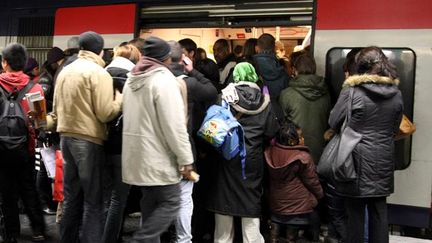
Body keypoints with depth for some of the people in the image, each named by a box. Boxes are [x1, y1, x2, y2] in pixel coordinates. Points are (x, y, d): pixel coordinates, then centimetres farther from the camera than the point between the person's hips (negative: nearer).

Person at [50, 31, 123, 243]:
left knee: (71, 197, 16)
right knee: (93, 200, 1)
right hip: (88, 140, -7)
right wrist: (121, 98, 0)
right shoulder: (98, 73, -11)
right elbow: (105, 113, -16)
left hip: (66, 137, 7)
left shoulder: (64, 72, 11)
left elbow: (56, 109, 17)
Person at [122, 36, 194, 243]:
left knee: (150, 203, 16)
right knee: (170, 204, -1)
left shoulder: (132, 79, 13)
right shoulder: (163, 78, -14)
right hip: (158, 155, -9)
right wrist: (185, 158, -14)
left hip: (138, 153, 9)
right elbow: (174, 124, -18)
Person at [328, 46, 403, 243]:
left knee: (355, 212, 7)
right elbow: (395, 128, 13)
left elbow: (333, 122, -5)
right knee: (379, 212, 13)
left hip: (358, 160, -4)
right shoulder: (396, 93, 3)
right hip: (384, 160, 5)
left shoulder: (352, 91, -13)